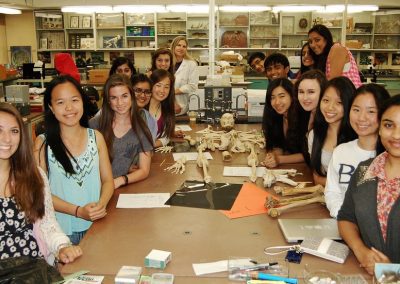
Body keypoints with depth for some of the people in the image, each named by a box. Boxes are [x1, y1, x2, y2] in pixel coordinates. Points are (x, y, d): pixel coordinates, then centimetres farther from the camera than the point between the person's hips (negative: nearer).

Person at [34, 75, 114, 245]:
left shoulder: (96, 137, 3)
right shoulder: (43, 143, -5)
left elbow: (108, 180, 5)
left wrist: (101, 205, -15)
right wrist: (78, 211, -17)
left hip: (97, 226, 2)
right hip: (62, 231, -2)